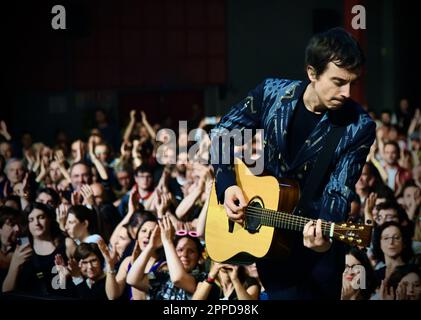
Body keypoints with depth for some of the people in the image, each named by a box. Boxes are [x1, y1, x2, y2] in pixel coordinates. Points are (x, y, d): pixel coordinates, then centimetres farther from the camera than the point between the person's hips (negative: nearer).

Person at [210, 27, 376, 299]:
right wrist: (227, 184, -9)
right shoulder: (272, 93, -8)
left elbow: (338, 192, -16)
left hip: (316, 239, -1)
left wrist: (325, 233, -35)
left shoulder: (359, 127, -16)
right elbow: (222, 133, 5)